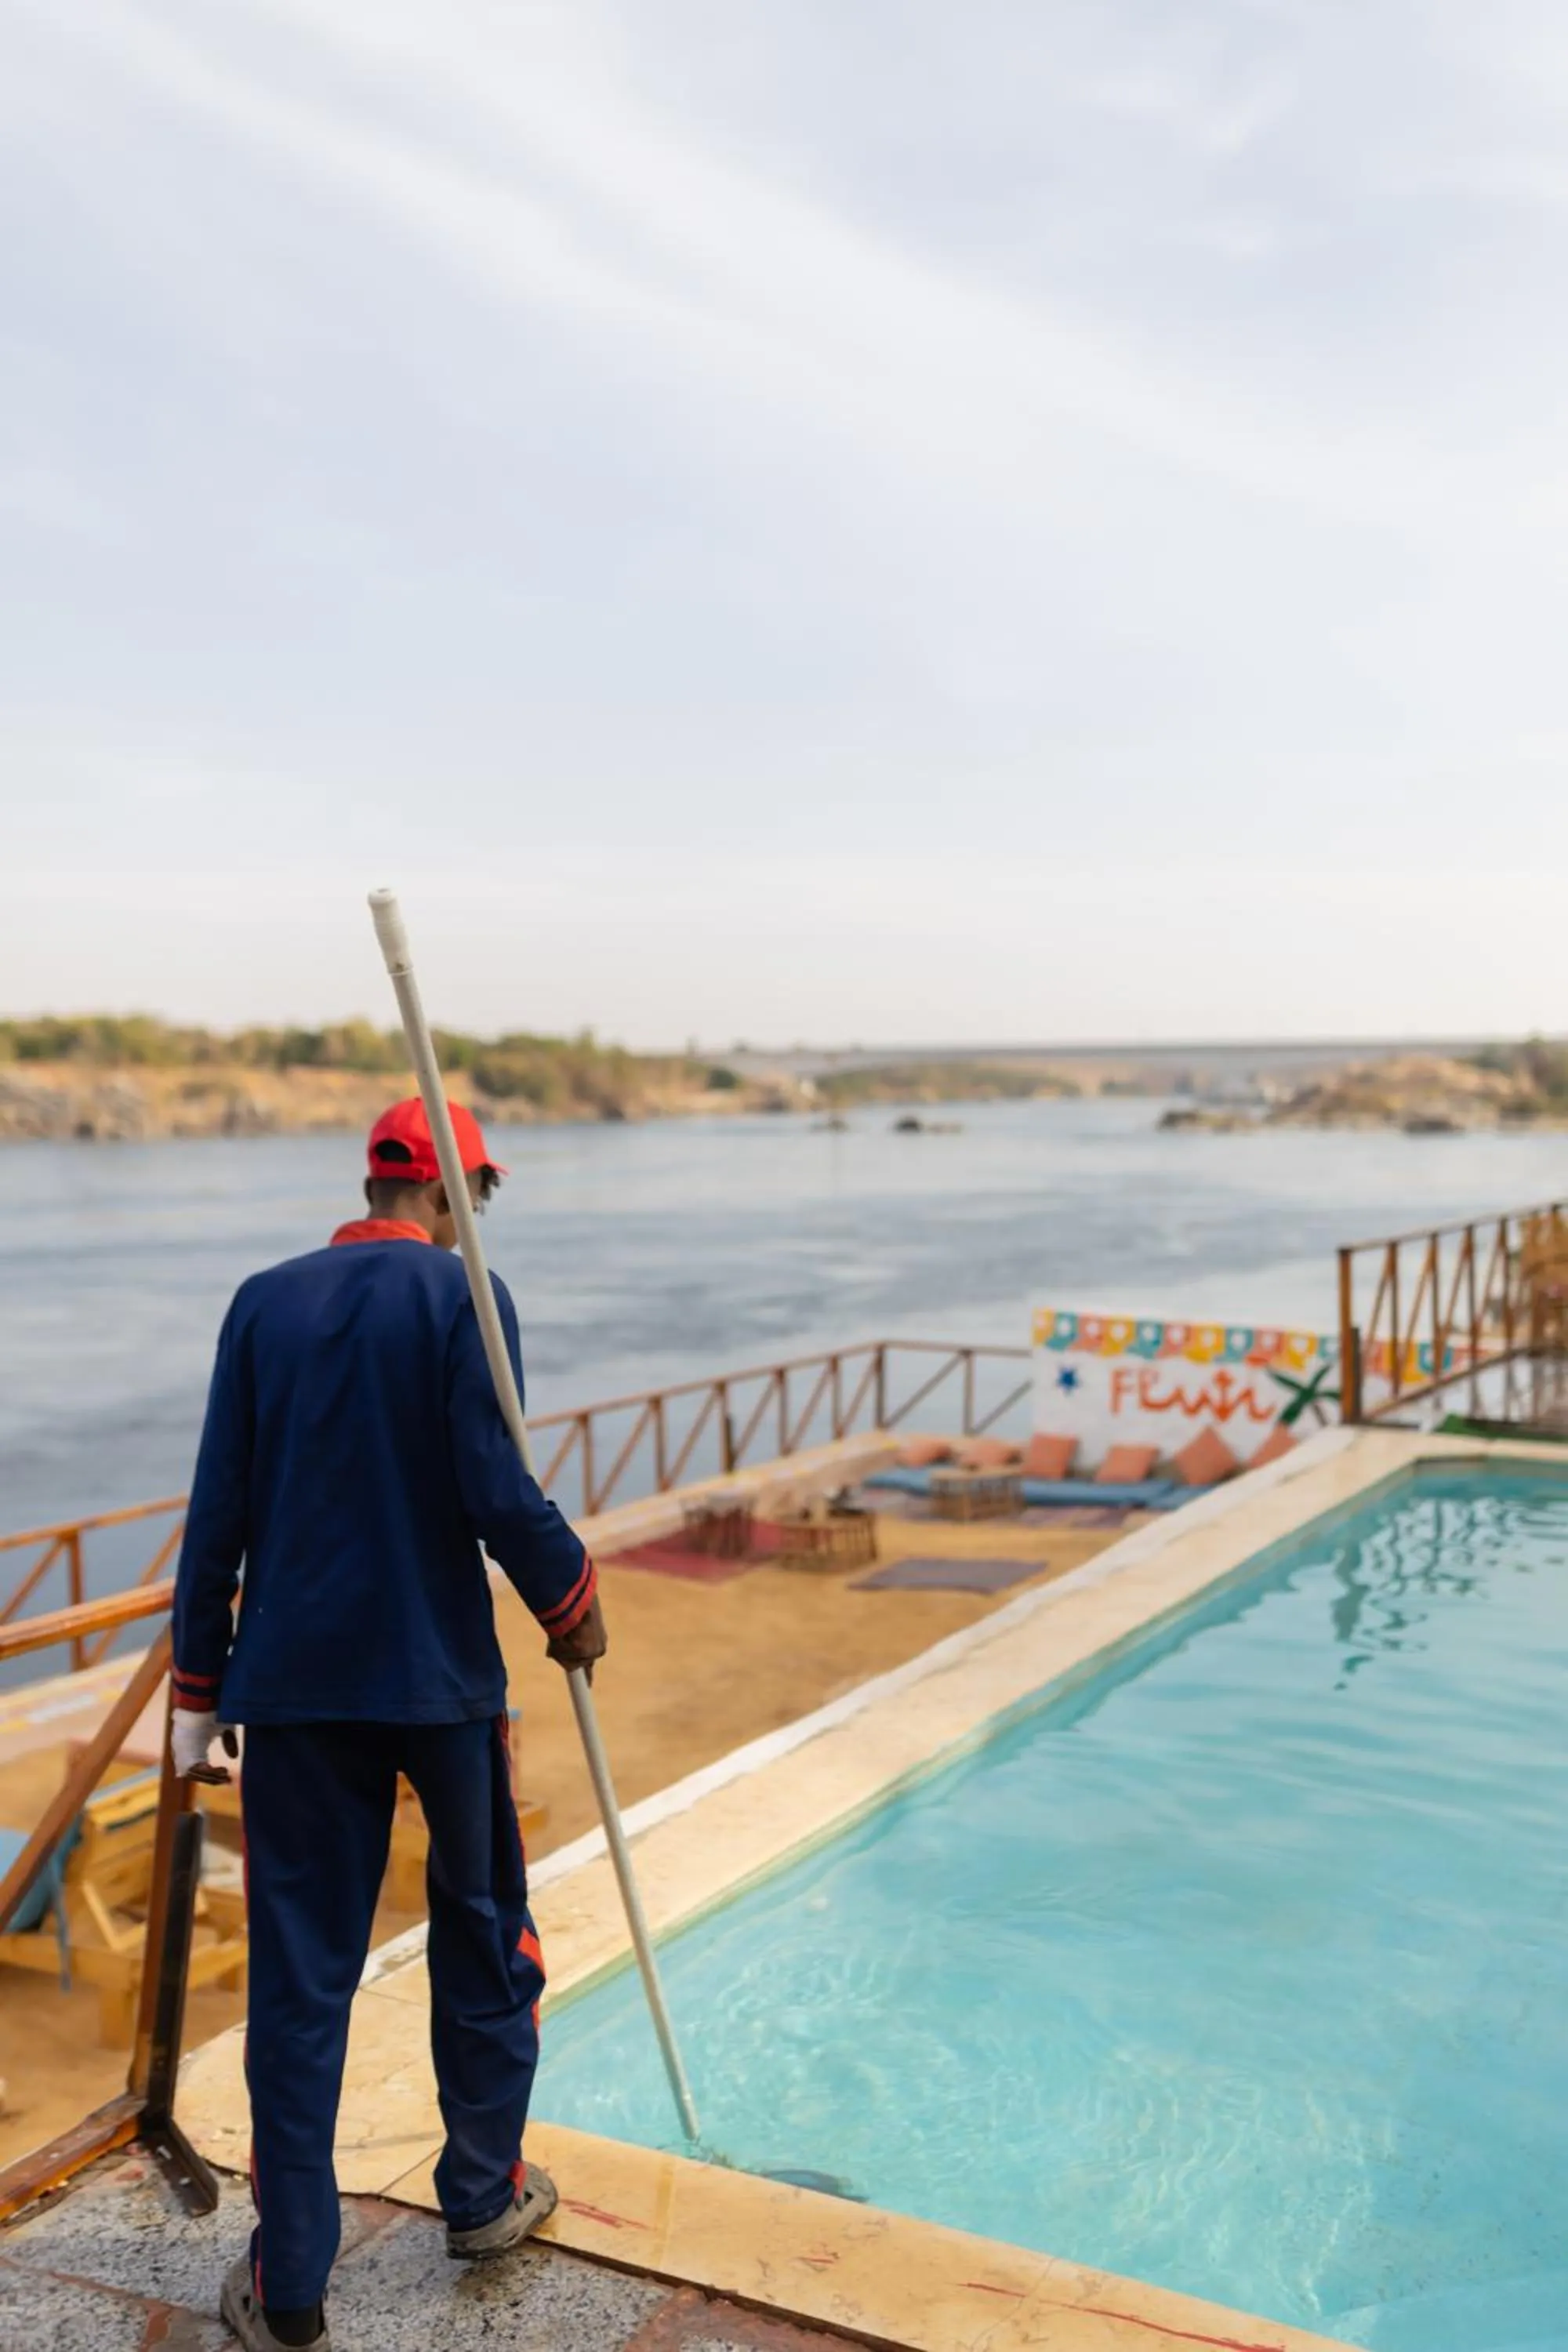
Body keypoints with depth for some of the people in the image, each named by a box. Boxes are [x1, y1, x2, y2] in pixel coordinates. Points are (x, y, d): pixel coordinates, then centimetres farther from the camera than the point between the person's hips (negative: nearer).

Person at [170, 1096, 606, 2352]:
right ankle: (485, 2193, 33)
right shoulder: (461, 1296, -9)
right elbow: (498, 1492, -16)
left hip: (293, 1683, 3)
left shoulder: (264, 1303, 2)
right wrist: (573, 1600, 2)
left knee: (299, 1974, 9)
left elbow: (218, 1514, 2)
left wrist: (200, 1694, 8)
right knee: (483, 1932, 18)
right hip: (441, 1677, -2)